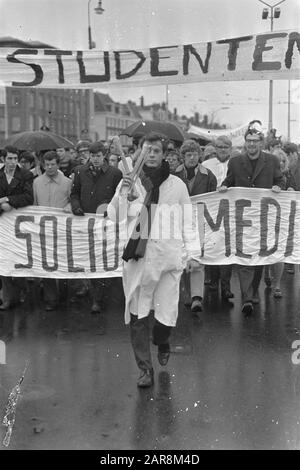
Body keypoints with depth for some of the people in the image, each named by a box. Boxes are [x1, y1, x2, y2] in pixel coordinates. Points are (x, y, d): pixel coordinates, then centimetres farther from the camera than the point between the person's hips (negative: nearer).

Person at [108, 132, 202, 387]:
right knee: (137, 314, 0)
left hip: (169, 255, 0)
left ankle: (162, 342, 34)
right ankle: (145, 369, 11)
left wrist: (193, 252, 7)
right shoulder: (129, 181, 7)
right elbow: (115, 216, 1)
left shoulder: (176, 184, 7)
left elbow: (187, 221, 11)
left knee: (167, 314, -1)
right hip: (137, 255, 0)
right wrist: (123, 192, -14)